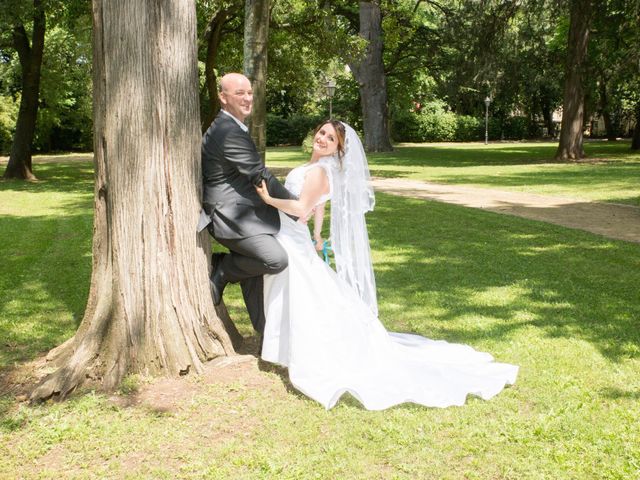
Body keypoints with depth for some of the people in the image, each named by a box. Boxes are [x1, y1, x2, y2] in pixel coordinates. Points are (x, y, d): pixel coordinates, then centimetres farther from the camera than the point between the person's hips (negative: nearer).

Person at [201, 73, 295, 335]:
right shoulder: (228, 132, -17)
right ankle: (222, 269, -2)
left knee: (253, 272, 14)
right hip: (232, 216, -11)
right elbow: (259, 175, -17)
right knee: (277, 260, -22)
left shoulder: (229, 128, 17)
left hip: (240, 214, 11)